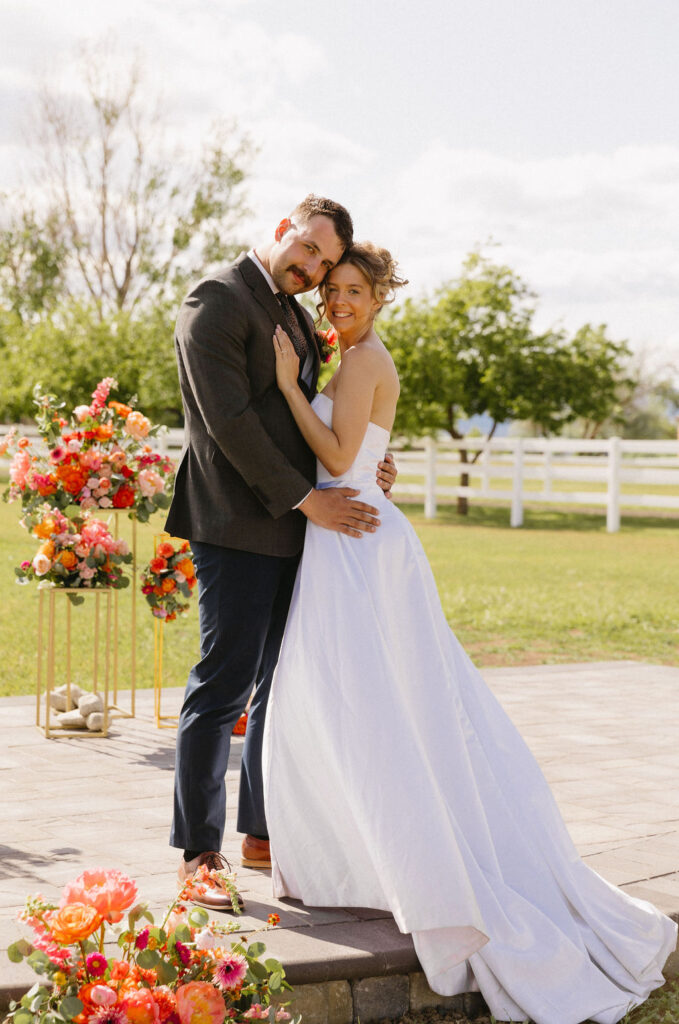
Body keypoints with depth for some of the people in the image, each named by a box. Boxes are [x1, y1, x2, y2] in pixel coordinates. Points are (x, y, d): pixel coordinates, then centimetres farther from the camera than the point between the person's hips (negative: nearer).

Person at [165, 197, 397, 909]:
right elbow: (229, 418, -16)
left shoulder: (297, 317, 19)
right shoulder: (217, 301, -8)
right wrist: (304, 498, -16)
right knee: (223, 686, -6)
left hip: (292, 529, 9)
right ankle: (198, 854, 2)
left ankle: (262, 834, 23)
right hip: (237, 528, -9)